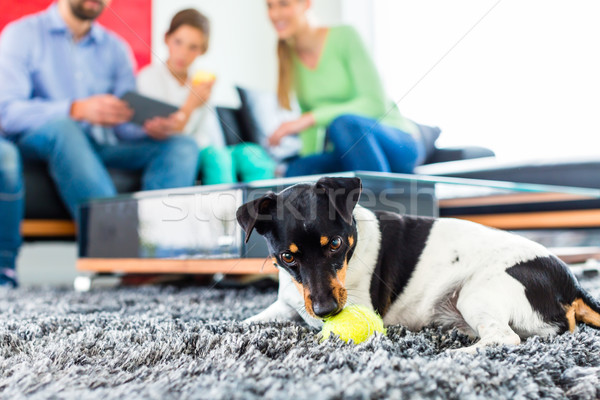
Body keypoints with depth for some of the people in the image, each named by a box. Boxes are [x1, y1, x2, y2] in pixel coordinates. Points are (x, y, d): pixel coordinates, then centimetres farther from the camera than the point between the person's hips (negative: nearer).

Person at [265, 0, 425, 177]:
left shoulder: (344, 36, -9)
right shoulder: (289, 59, 7)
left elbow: (377, 103, -18)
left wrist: (310, 118, -25)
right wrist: (307, 157, -1)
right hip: (348, 153, 4)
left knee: (343, 124, -36)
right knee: (297, 170, -26)